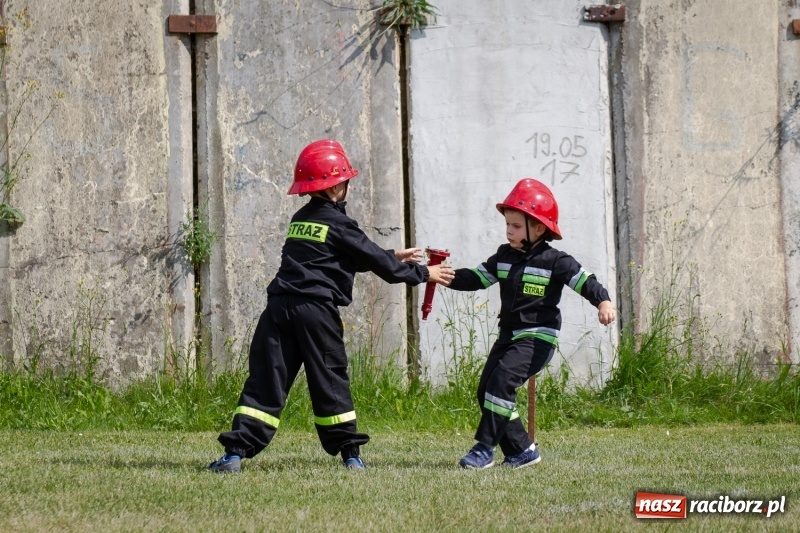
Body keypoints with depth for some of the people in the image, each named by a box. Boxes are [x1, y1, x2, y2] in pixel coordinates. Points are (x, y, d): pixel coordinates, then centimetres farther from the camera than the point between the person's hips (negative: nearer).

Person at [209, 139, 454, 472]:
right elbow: (376, 262, 1)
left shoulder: (301, 219, 21)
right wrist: (423, 274, 12)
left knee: (266, 380, 0)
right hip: (315, 309, -5)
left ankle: (236, 451, -11)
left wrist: (395, 257, 34)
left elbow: (358, 256, 30)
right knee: (330, 381, 6)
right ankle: (351, 454, 11)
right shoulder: (337, 223, -1)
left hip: (280, 306, 5)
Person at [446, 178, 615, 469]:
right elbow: (476, 278, 12)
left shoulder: (554, 261, -8)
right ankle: (522, 449, 10)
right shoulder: (504, 257, 11)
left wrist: (603, 301, -33)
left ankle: (485, 448, -22)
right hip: (509, 335, 8)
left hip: (538, 337, -8)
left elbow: (584, 281, -15)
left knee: (502, 379, -25)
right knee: (486, 390, 3)